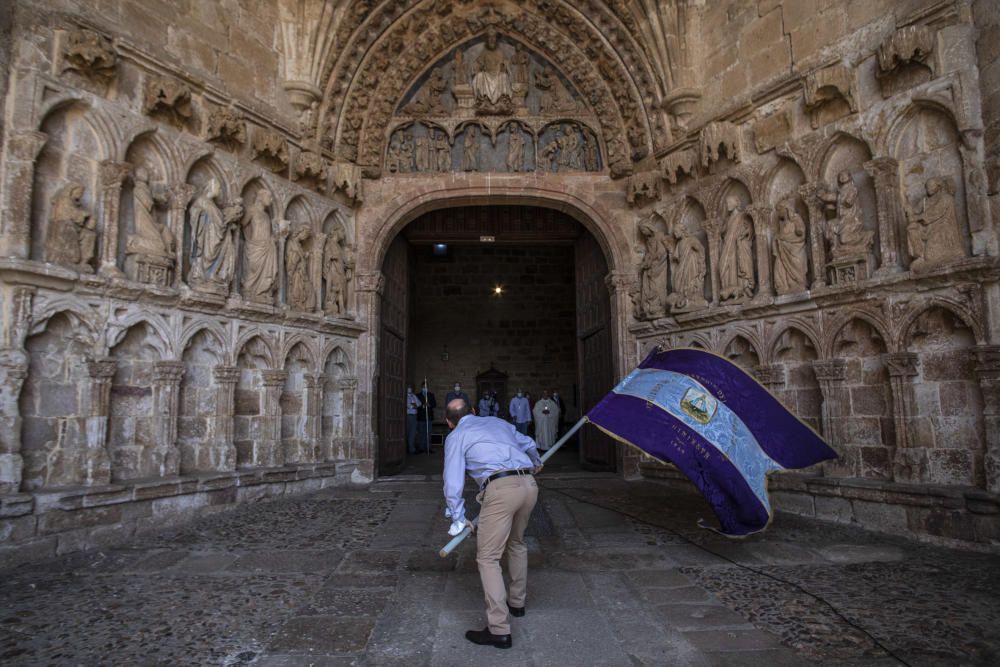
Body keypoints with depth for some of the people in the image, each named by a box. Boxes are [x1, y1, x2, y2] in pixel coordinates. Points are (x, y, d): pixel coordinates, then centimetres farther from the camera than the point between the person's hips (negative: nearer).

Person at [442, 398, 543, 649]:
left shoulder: (456, 437, 11)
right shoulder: (496, 421, 27)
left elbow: (453, 483, 5)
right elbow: (529, 444, 41)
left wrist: (458, 519, 16)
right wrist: (536, 463, 62)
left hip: (500, 489, -7)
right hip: (529, 484, 7)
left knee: (488, 557, 0)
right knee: (516, 543, 28)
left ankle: (499, 630, -3)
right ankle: (517, 602, 41)